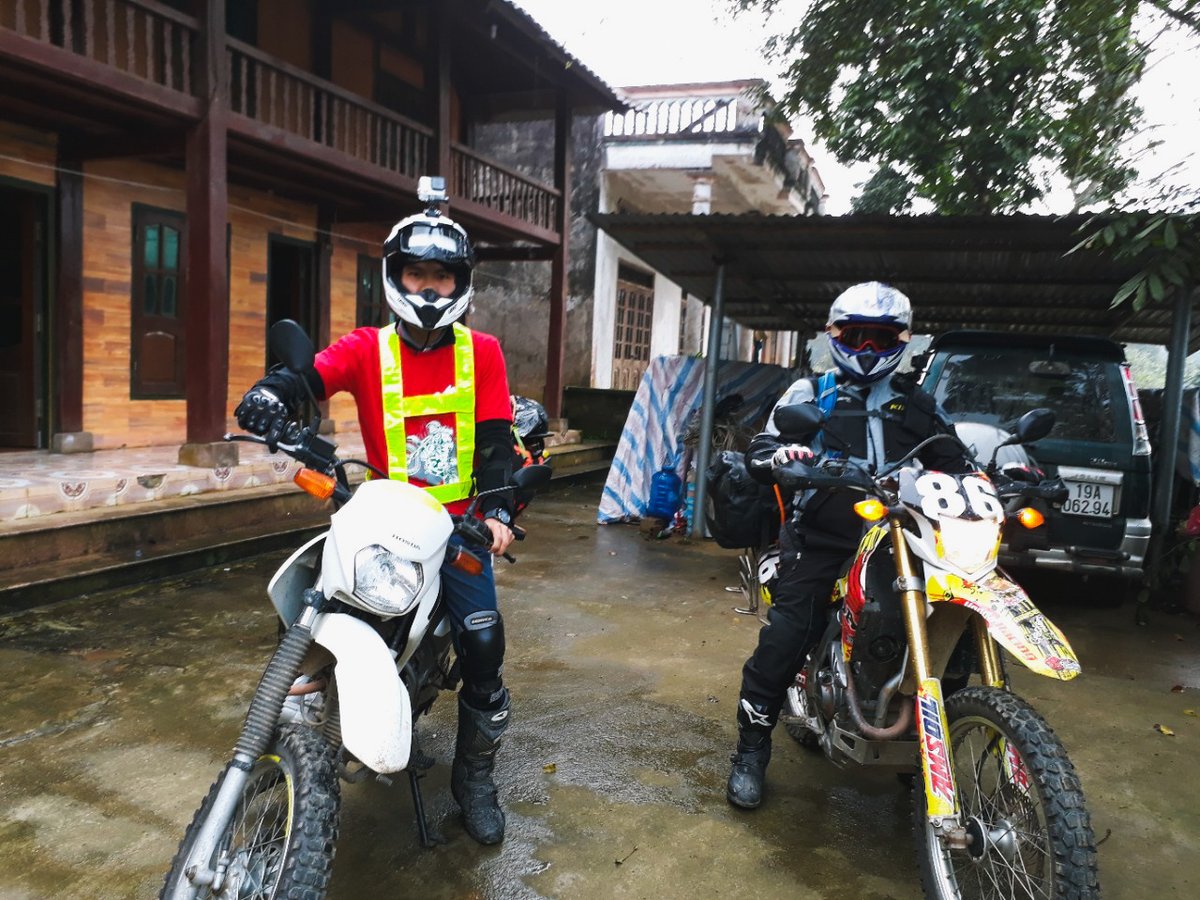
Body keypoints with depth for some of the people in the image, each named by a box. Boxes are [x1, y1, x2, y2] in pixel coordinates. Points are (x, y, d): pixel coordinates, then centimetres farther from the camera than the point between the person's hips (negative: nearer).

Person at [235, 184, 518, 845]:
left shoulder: (481, 352, 4)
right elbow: (305, 377, -14)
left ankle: (474, 777, 17)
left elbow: (496, 439, -1)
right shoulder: (367, 349, 2)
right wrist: (269, 397, -37)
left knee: (483, 646, -7)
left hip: (459, 524, 0)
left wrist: (497, 511, -13)